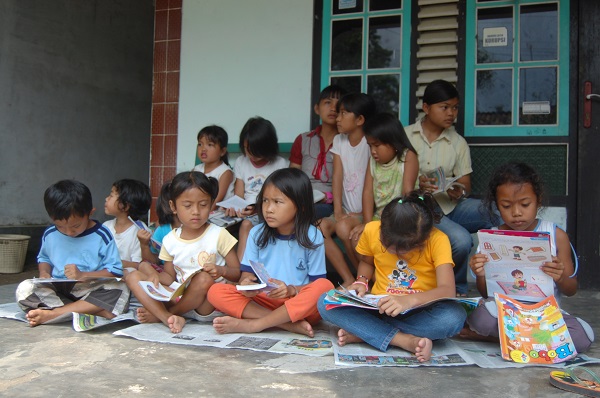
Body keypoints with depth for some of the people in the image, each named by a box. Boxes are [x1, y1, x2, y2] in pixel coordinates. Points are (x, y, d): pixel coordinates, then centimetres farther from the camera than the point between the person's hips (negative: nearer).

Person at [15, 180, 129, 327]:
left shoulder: (101, 236, -6)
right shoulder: (49, 234, 6)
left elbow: (115, 271, -7)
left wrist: (83, 275, -17)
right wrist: (44, 273, 2)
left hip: (89, 291, -2)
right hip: (56, 290, 3)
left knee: (120, 290, -32)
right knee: (24, 289, -24)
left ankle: (50, 314, -31)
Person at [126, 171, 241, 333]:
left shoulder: (219, 235, -4)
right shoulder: (170, 240, 6)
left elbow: (238, 273, -2)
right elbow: (170, 276, 11)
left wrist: (222, 270, -24)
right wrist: (156, 276, -11)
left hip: (208, 304, -4)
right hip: (179, 298, 4)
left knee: (204, 278, -35)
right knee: (134, 277, -6)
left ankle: (158, 315, -11)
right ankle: (169, 318, -31)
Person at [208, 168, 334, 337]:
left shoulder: (312, 237, -3)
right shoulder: (257, 233, 6)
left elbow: (317, 283, -3)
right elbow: (247, 273, 6)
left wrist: (291, 290, -22)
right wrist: (246, 284, -19)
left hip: (299, 306, -2)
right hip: (262, 301, 3)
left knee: (325, 287, -32)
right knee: (216, 292, -18)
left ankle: (251, 324, -27)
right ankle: (291, 325, -27)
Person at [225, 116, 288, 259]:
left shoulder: (280, 164, 2)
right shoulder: (241, 162, 15)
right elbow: (239, 195, 9)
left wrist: (258, 209, -21)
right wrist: (234, 207, -15)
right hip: (246, 212, 3)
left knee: (246, 224, -33)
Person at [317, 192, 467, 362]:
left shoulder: (438, 240, -15)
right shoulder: (372, 230, -6)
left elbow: (447, 290, -27)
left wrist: (410, 300, -43)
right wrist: (362, 282, -5)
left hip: (418, 312, -1)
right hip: (379, 307, 2)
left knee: (455, 316, -36)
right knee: (325, 303, -22)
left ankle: (361, 333, -24)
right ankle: (405, 340, -29)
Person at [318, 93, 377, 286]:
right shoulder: (339, 141, 8)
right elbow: (337, 177, 0)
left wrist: (363, 215, -18)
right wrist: (338, 211, -10)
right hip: (348, 212, 6)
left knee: (344, 227, -31)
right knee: (320, 227, -19)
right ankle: (349, 279, -16)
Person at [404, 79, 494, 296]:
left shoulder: (458, 143, 9)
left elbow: (465, 183, 8)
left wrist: (459, 192, -17)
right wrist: (416, 183, -19)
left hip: (450, 206, 4)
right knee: (460, 240, -30)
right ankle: (457, 289, 1)